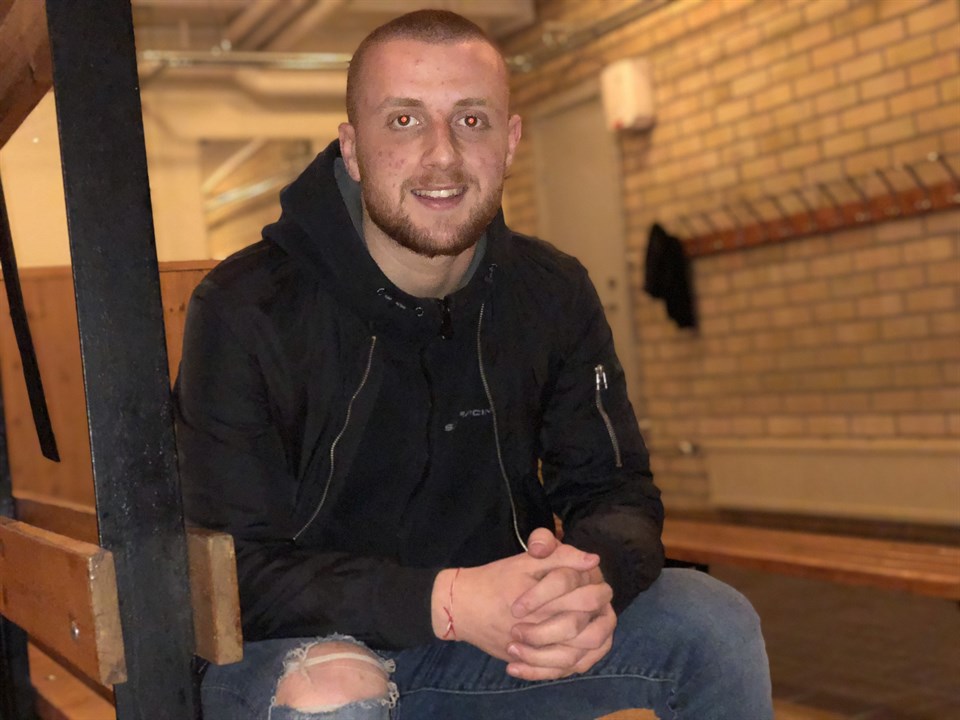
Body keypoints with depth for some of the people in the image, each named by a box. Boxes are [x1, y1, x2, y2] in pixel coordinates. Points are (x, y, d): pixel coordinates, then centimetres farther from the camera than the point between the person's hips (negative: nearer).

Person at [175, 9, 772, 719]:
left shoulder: (553, 295, -3)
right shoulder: (244, 311, -18)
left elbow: (617, 490, -1)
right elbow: (234, 571, -21)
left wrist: (593, 574, -27)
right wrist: (446, 602, -36)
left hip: (481, 634, 4)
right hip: (298, 650, -4)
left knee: (714, 625, -8)